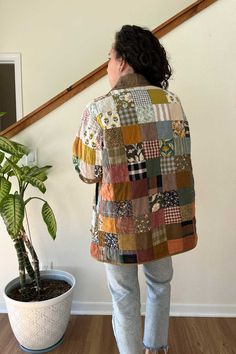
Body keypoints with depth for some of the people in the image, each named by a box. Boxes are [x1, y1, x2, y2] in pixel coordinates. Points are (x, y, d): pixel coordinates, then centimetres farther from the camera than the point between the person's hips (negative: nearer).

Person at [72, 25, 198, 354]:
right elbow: (176, 155, 6)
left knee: (125, 297, 17)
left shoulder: (99, 109, -14)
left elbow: (87, 173, -8)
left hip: (123, 221, -4)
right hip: (165, 216, 5)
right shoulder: (173, 102, -2)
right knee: (160, 283, 27)